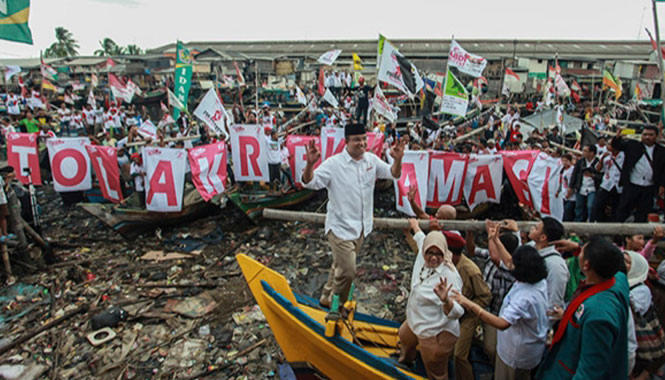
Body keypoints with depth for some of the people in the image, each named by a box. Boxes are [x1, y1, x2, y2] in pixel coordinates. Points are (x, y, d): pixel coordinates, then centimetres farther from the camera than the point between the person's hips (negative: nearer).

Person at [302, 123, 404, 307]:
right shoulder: (334, 163, -15)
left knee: (340, 266, 22)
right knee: (348, 272, -7)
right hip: (340, 228, -6)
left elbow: (393, 175, 7)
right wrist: (310, 163, -41)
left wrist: (398, 160, -14)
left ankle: (327, 298, 43)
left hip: (361, 226, 6)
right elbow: (310, 183, -22)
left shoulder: (371, 159, 2)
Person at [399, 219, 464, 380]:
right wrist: (415, 226, 31)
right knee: (404, 337, 38)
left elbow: (456, 313, -34)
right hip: (414, 322, 9)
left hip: (436, 334, -9)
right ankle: (405, 360, 71)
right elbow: (421, 239, 13)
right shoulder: (422, 258, -12)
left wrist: (446, 300, -55)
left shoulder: (450, 277, -33)